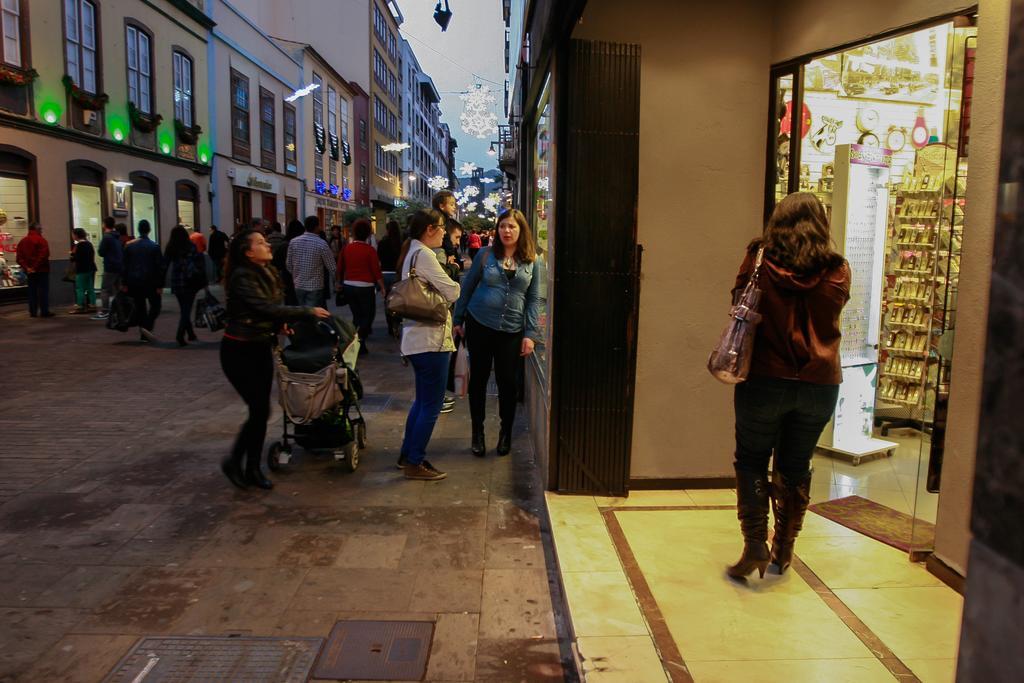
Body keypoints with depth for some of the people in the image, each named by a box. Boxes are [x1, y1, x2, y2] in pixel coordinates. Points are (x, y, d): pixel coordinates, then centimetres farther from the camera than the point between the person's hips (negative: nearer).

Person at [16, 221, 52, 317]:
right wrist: (36, 267, -14)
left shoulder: (22, 241, 11)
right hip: (41, 270, -6)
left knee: (32, 291, 10)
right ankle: (44, 311, -3)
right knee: (43, 291, -2)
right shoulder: (41, 240, -9)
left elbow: (19, 257, 4)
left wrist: (26, 267, -2)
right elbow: (44, 255, -19)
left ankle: (33, 312, 11)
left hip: (29, 271, 6)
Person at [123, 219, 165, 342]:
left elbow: (125, 266, 6)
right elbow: (159, 267, -9)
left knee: (140, 307, 10)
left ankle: (144, 334, 11)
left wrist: (124, 284, 10)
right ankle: (147, 326, -15)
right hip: (150, 281, -4)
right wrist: (160, 285, -5)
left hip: (134, 282, 4)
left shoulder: (129, 246, 4)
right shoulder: (154, 246, -7)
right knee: (155, 305, 7)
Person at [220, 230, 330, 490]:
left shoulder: (267, 273, 8)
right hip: (240, 351, -8)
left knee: (261, 411, 8)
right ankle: (233, 461, 13)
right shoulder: (242, 277, -18)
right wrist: (308, 311, -19)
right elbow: (267, 308, -25)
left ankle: (253, 469, 19)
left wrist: (280, 323, -1)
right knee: (259, 410, -7)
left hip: (261, 348, 8)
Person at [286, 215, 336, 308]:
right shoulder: (321, 244, -12)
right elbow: (331, 266, -8)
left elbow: (288, 264, 7)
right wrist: (335, 281, 8)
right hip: (315, 286, -5)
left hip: (298, 285, 5)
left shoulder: (293, 242, 0)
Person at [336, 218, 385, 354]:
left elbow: (340, 267, 8)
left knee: (357, 316, 18)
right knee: (368, 316, 7)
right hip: (365, 287, -5)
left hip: (348, 286, 5)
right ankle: (359, 343, -5)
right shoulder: (370, 250, -12)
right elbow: (376, 271, -13)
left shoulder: (346, 248, 1)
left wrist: (340, 283, 22)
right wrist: (382, 287, -3)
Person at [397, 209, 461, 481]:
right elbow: (451, 293, -15)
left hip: (419, 337, 11)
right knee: (431, 405, -1)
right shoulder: (424, 254, -16)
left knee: (422, 400, 20)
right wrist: (454, 283, 5)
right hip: (431, 339, -11)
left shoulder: (413, 253, 16)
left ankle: (408, 455, 28)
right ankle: (415, 463, 7)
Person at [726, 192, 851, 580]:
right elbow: (833, 311, 13)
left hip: (765, 380, -2)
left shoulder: (761, 261, -7)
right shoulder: (837, 271, -2)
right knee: (795, 467, 16)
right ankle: (784, 549, 26)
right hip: (820, 384, 3)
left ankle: (755, 545, 4)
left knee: (751, 461, 13)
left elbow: (739, 301, 7)